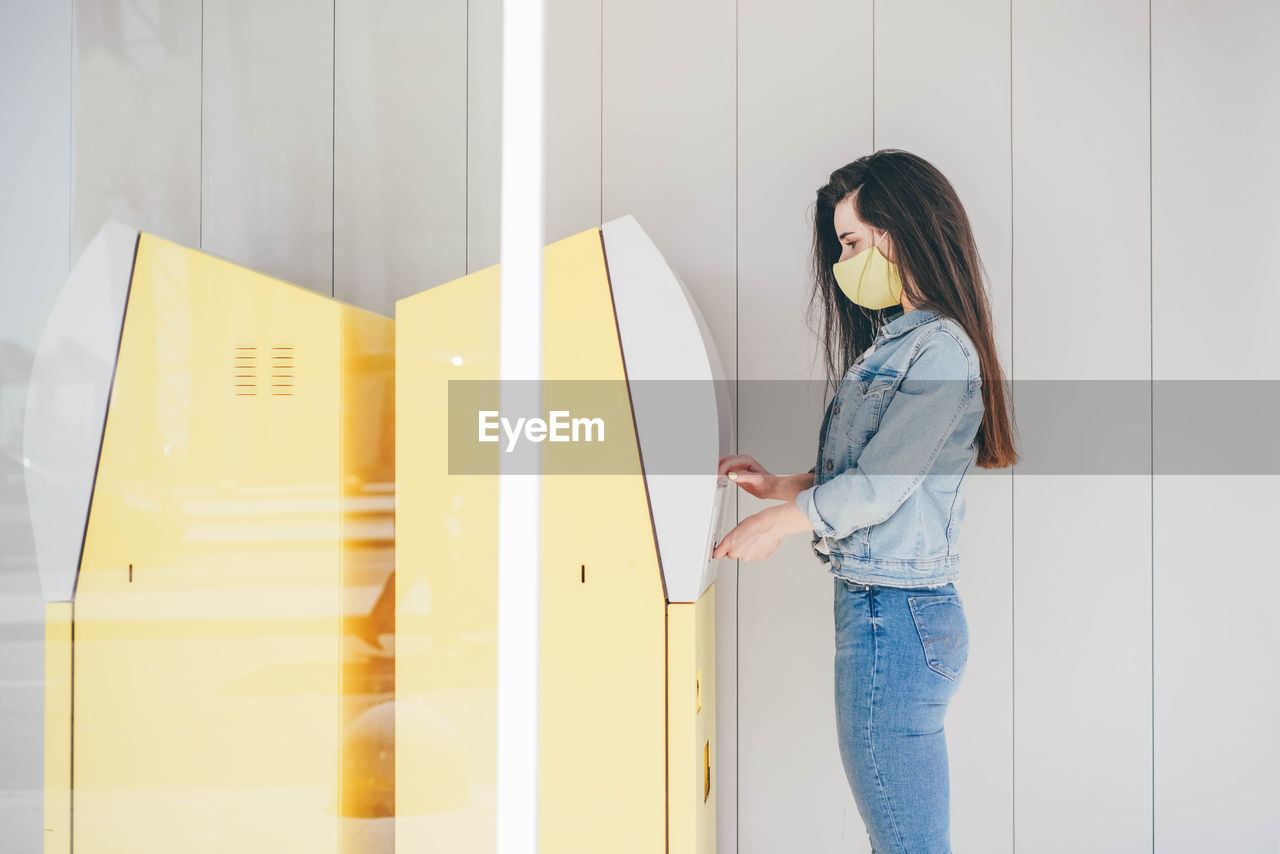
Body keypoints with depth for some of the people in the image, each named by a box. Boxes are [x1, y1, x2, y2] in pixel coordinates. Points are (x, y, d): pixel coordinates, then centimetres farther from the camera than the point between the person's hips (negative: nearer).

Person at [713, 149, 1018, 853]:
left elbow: (880, 483, -17)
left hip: (895, 618, -10)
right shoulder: (899, 340, 17)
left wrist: (778, 521, -5)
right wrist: (784, 485, 11)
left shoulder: (941, 348, -14)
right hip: (882, 611, 10)